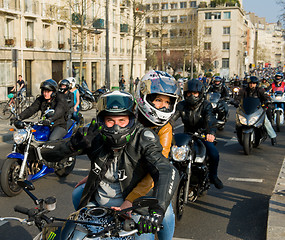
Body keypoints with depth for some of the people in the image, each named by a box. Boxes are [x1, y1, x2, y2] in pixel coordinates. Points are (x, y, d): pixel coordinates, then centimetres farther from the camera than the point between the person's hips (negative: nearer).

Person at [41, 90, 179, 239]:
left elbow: (168, 173, -31)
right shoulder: (93, 135, -9)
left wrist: (157, 211, -47)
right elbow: (47, 153, -7)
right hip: (96, 206, 3)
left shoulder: (143, 139, -18)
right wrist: (75, 144, -28)